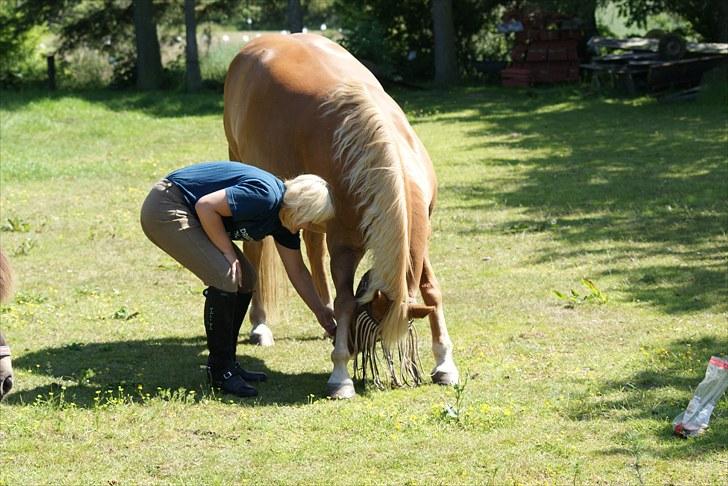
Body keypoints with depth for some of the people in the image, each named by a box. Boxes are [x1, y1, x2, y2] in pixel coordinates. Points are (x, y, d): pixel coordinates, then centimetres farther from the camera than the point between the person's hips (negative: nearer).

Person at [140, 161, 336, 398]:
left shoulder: (285, 216, 4)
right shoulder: (265, 195, -26)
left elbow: (297, 271, 16)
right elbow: (206, 205, -26)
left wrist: (320, 310, 18)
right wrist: (229, 253, -17)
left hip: (189, 214, 11)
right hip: (165, 209, -11)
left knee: (245, 278, 10)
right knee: (224, 277, -20)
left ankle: (228, 364, 18)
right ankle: (220, 371, -9)